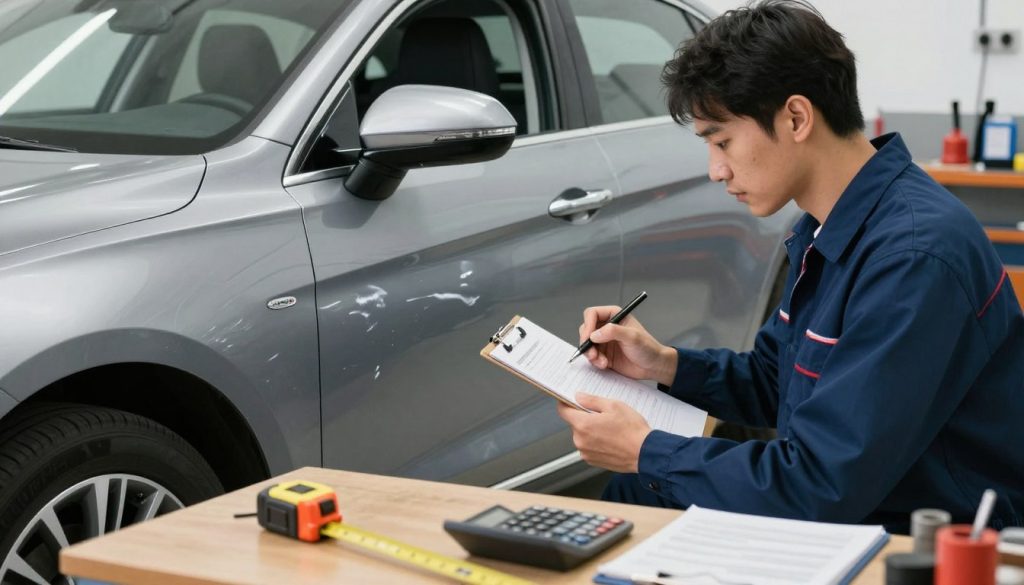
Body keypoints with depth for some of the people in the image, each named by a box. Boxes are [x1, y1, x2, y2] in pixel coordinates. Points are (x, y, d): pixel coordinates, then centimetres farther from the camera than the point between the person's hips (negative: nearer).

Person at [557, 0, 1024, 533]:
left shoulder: (912, 255, -27)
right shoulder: (824, 230, 3)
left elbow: (822, 486, -28)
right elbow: (773, 384, 16)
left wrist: (645, 453, -17)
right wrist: (665, 364, -1)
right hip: (850, 506, 8)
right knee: (634, 492, 8)